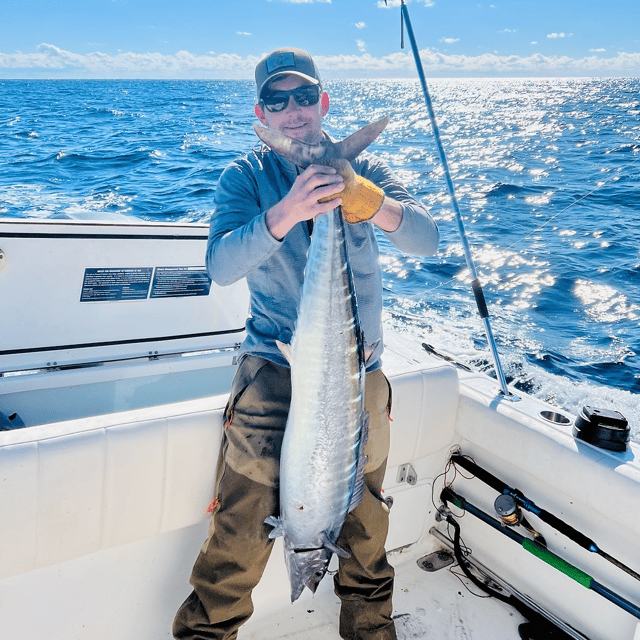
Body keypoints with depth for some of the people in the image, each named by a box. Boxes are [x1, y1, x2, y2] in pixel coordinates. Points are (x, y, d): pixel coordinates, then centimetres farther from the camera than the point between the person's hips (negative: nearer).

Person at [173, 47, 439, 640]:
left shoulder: (364, 170, 2)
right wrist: (284, 213, -35)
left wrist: (365, 199, -32)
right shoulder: (244, 178, -2)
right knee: (244, 519, -2)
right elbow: (220, 265, -18)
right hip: (274, 364, -2)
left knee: (364, 513, 17)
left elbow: (426, 240, -12)